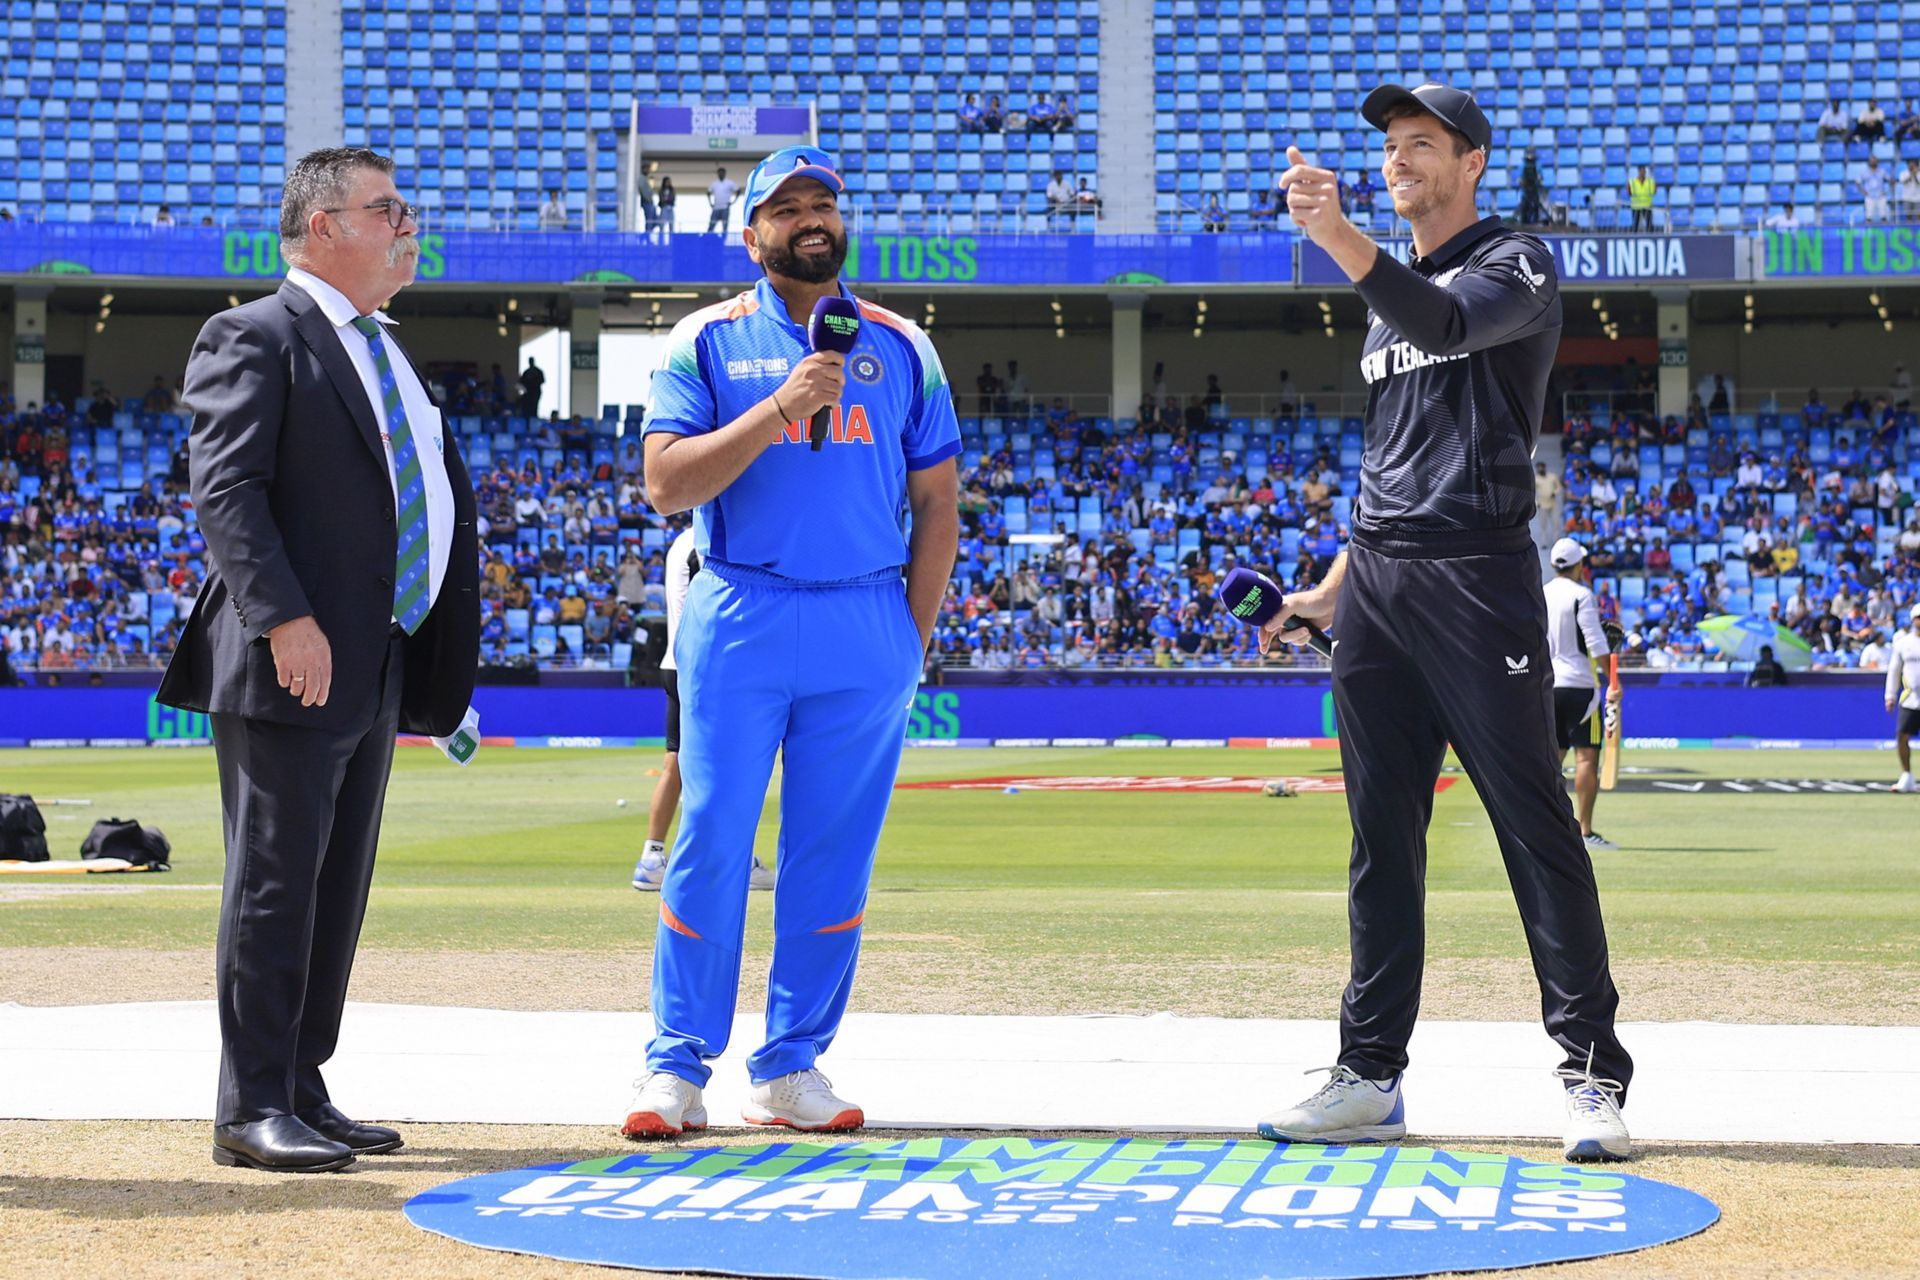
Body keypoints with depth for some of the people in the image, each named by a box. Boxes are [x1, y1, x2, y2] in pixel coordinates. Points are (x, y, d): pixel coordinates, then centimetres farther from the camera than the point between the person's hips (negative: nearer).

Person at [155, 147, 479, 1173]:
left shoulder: (387, 355, 22)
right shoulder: (256, 338, -6)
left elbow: (436, 493, 25)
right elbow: (224, 490, -16)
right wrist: (285, 619, -25)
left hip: (376, 666, 9)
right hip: (293, 665, -9)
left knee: (338, 889, 11)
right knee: (275, 884, -7)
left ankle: (302, 1090, 17)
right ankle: (251, 1109, -3)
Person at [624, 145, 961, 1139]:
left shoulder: (900, 347, 12)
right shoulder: (705, 342, 5)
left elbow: (937, 500, 13)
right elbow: (666, 482, -6)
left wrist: (912, 636, 5)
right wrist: (779, 408, -17)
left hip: (866, 628, 2)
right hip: (739, 621, -2)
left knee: (834, 855, 2)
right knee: (711, 842, -5)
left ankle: (790, 1068, 9)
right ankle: (677, 1066, 1)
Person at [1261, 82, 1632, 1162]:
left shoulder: (1518, 265, -1)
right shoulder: (1392, 294, 22)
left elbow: (1449, 321, -25)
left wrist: (1337, 236, -37)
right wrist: (1334, 585, 22)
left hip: (1479, 579, -7)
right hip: (1377, 583, 8)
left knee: (1535, 823, -8)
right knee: (1384, 836, 8)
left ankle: (1596, 1074, -6)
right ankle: (1372, 1075, 13)